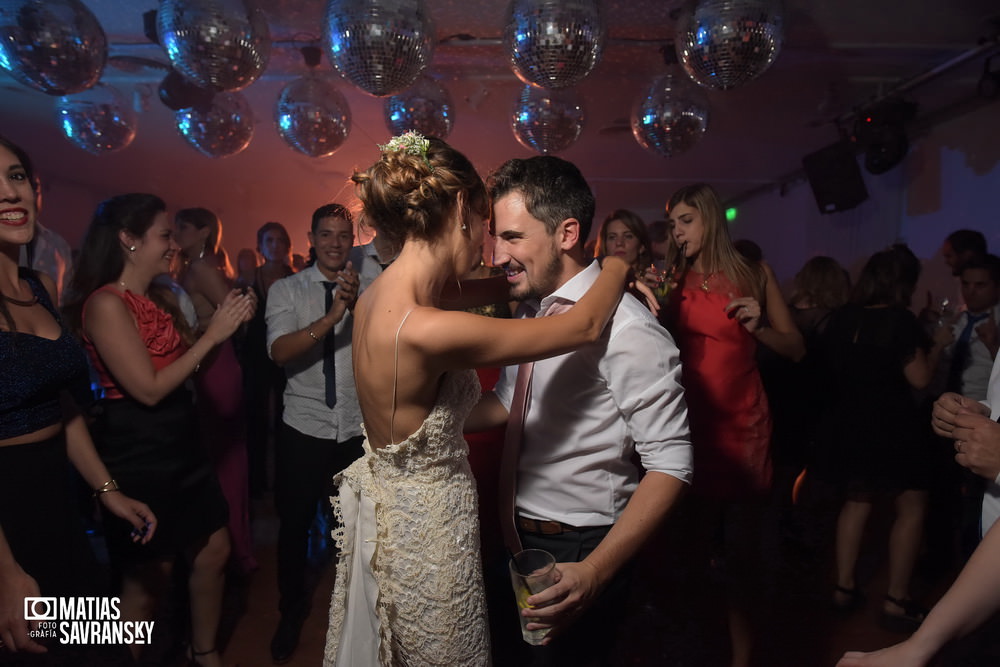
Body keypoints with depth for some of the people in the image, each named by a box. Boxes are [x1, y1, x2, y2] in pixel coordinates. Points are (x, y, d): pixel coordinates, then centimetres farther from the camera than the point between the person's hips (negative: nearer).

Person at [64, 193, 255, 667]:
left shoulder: (162, 299, 7)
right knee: (148, 576, 7)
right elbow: (148, 388, -22)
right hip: (138, 455, -8)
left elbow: (189, 364, 11)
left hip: (180, 445, 8)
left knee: (213, 550, 16)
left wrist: (227, 322, -3)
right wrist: (212, 335, -18)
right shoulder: (106, 303, -17)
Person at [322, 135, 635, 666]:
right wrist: (618, 263, -3)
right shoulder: (427, 332, -33)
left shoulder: (376, 295, -6)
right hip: (426, 532, -8)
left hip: (385, 507, 8)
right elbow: (584, 327, -24)